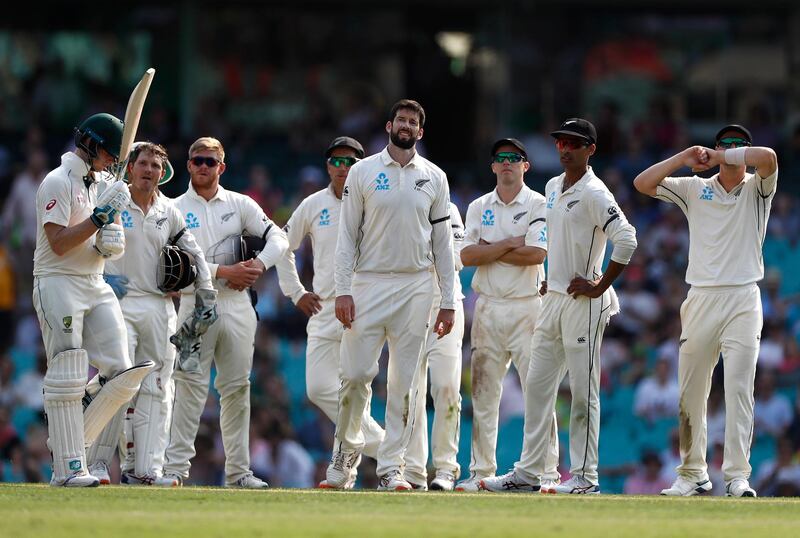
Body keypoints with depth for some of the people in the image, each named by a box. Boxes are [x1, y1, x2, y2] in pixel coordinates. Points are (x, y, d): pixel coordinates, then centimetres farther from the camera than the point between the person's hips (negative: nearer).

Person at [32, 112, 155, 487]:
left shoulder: (102, 184, 16)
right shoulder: (57, 182, -8)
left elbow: (112, 241, 19)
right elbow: (59, 243, -17)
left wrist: (112, 242, -5)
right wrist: (102, 215, -20)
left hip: (96, 286, 8)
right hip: (58, 284, -8)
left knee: (121, 373, -3)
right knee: (67, 378, -11)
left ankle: (71, 441, 10)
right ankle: (67, 468, -10)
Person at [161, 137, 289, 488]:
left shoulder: (239, 205, 12)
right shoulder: (176, 210, 4)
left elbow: (278, 238, 7)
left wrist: (258, 264, -12)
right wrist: (225, 271, -13)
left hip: (237, 304, 3)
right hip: (196, 303, -3)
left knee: (237, 387, 4)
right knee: (191, 385, -10)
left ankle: (237, 471, 7)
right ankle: (176, 466, -11)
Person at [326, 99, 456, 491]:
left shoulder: (434, 178, 9)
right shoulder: (363, 172, 4)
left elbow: (442, 242, 9)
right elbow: (347, 234, 2)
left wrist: (448, 301, 4)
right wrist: (342, 291, -7)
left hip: (415, 286, 1)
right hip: (369, 283, -1)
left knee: (404, 382, 0)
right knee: (356, 374, -6)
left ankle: (391, 466, 3)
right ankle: (347, 449, 14)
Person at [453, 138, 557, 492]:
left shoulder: (539, 206, 1)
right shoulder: (479, 208, 12)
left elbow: (536, 254, -14)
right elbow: (467, 256, -1)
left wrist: (489, 250, -6)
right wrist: (510, 244, -9)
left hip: (527, 307, -4)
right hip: (488, 307, 4)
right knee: (483, 393, 4)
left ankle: (547, 472, -7)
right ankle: (481, 472, 8)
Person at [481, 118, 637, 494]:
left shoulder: (594, 193, -13)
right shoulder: (552, 188, 13)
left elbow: (626, 239, -23)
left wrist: (600, 287, -19)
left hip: (583, 302, -9)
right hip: (553, 296, 9)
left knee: (583, 390, -6)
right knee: (537, 385, 8)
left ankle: (585, 476, -3)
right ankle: (528, 473, 11)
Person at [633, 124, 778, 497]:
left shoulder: (756, 189, 8)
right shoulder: (695, 189, 14)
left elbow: (768, 158, -14)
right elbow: (643, 183, 6)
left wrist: (724, 157, -4)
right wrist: (684, 157, 1)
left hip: (743, 301, -3)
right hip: (701, 299, 3)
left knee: (739, 389, -10)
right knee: (690, 392, 3)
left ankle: (738, 476, -12)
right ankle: (693, 474, 11)